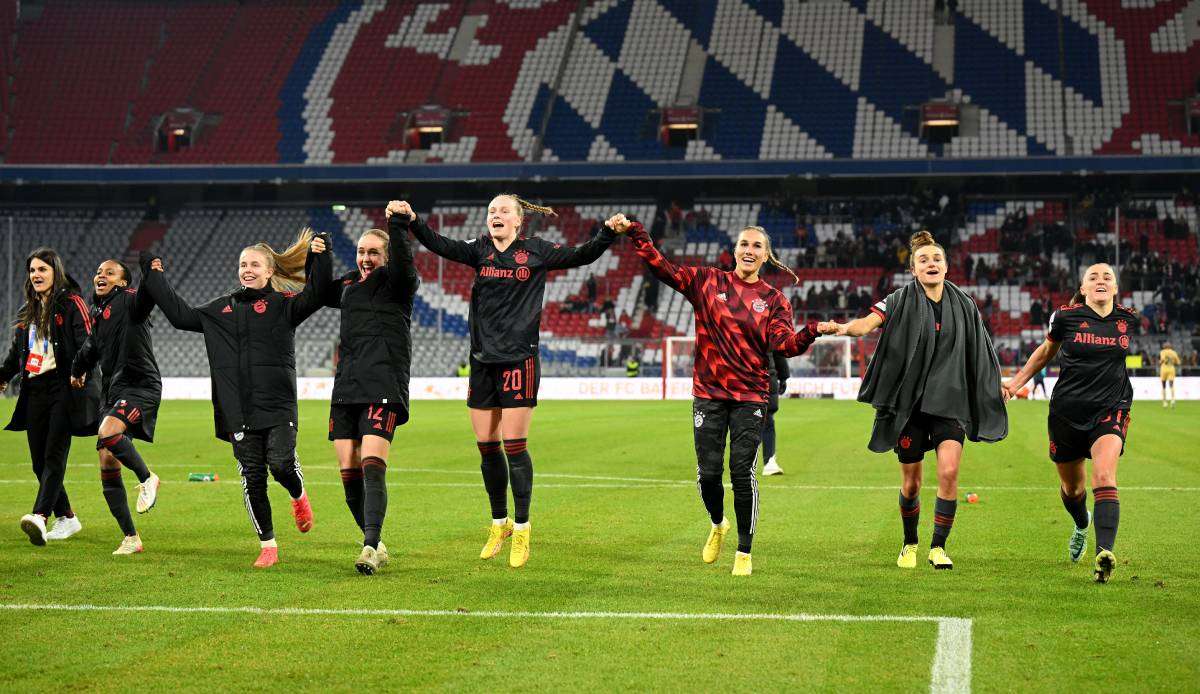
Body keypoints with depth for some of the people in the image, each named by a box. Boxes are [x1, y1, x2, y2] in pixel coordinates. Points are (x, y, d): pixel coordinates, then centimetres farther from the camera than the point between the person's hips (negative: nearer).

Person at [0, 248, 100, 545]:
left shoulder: (71, 303, -2)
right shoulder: (28, 311, 20)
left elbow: (87, 340, -12)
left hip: (64, 386, -7)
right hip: (35, 390, 7)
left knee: (54, 456, -15)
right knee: (39, 461, 5)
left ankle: (39, 517, -29)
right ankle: (66, 518, 15)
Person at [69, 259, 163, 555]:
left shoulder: (128, 301, -5)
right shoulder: (97, 313, 18)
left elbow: (145, 299, -30)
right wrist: (78, 371, 48)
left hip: (140, 384, -8)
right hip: (111, 391, 8)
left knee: (108, 433, -35)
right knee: (107, 463, 1)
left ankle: (147, 478, -10)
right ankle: (130, 538, 7)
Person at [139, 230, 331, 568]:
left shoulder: (282, 304, 4)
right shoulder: (221, 308, 18)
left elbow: (313, 297, -12)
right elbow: (181, 315, 26)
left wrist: (319, 259, -26)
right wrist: (153, 276, 29)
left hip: (278, 405, -4)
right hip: (238, 411, 4)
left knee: (281, 463, -19)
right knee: (252, 476, 1)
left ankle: (299, 497, 18)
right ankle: (268, 546, 11)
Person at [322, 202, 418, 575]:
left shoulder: (395, 282, 0)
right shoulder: (349, 283, 20)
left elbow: (403, 264, -22)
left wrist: (398, 226, -35)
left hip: (383, 388, -7)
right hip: (345, 388, 7)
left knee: (372, 466, -20)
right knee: (348, 473, 3)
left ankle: (370, 547, -25)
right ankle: (376, 545, 15)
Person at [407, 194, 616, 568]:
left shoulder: (536, 251, 1)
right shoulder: (479, 250, 7)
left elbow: (582, 256, -4)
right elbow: (441, 245, -7)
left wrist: (607, 234, -21)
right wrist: (412, 221, -22)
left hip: (519, 360, -4)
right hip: (482, 360, 4)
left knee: (514, 445, -5)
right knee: (486, 446, 7)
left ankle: (521, 530, 7)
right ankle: (499, 524, 23)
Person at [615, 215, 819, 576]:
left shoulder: (774, 299, 4)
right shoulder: (708, 281, 4)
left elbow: (783, 343, -9)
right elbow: (663, 268, 0)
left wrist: (812, 331, -27)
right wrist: (634, 233, -8)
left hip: (750, 397, -1)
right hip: (708, 393, 1)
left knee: (742, 472, -7)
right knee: (708, 472, 1)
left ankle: (744, 553, 9)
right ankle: (717, 525, 35)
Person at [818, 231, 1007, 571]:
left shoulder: (964, 305, 6)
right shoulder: (900, 301, -3)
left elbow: (979, 353, 18)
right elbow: (867, 323, -20)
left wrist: (997, 385, 16)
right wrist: (844, 327, -40)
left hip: (950, 402, 1)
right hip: (909, 403, -1)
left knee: (949, 470, -18)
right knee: (911, 482, 7)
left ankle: (938, 546, -2)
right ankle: (910, 544, 32)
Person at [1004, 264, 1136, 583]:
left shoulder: (1129, 319, 0)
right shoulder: (1066, 317, -5)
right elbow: (1047, 350, 13)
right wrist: (1016, 382, 12)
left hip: (1111, 410, -1)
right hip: (1068, 411, 1)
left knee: (1104, 475, -25)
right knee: (1071, 487, 15)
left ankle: (1104, 553, -35)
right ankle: (1081, 524, 51)